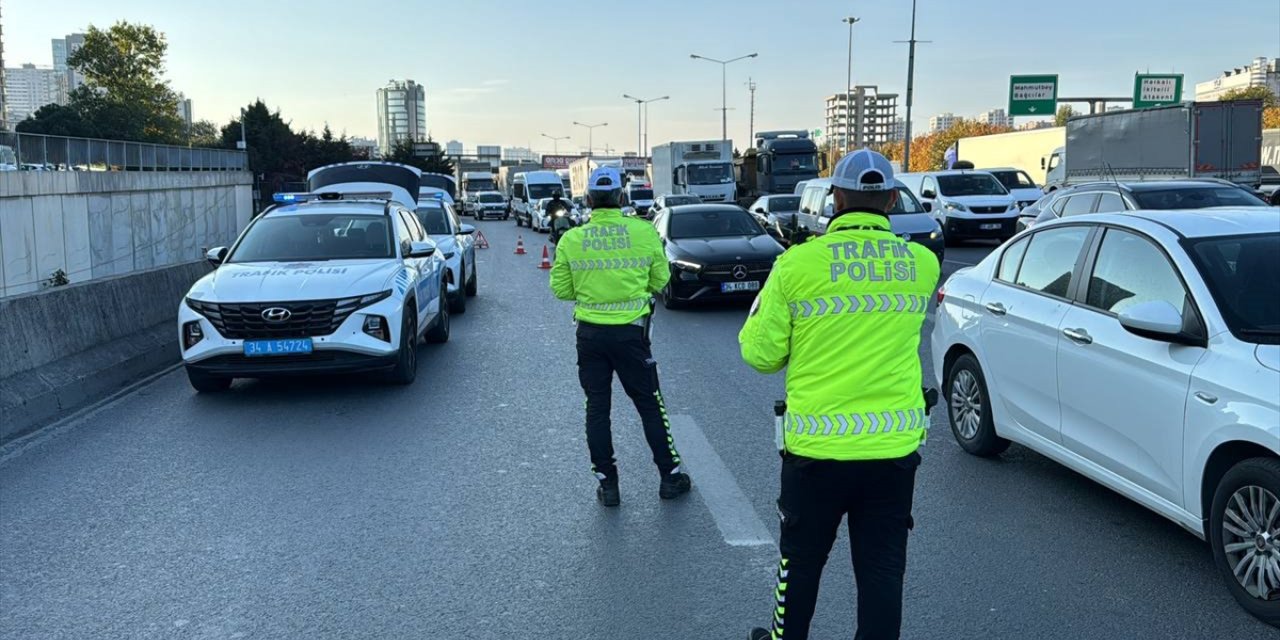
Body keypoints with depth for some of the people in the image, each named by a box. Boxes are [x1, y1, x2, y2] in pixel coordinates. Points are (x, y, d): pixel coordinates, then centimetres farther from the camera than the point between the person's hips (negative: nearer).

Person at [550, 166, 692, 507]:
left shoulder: (571, 239, -7)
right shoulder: (644, 232, -8)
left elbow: (561, 289, 1)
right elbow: (660, 280, 2)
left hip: (590, 334, 1)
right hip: (631, 331, -1)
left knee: (597, 409, 12)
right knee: (650, 405, 13)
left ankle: (607, 484, 17)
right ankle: (670, 477, 21)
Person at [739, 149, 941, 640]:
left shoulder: (799, 263, -13)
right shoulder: (922, 263, -2)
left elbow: (760, 354, -6)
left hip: (816, 447, -2)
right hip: (895, 447, 2)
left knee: (801, 562, 18)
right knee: (882, 571, 13)